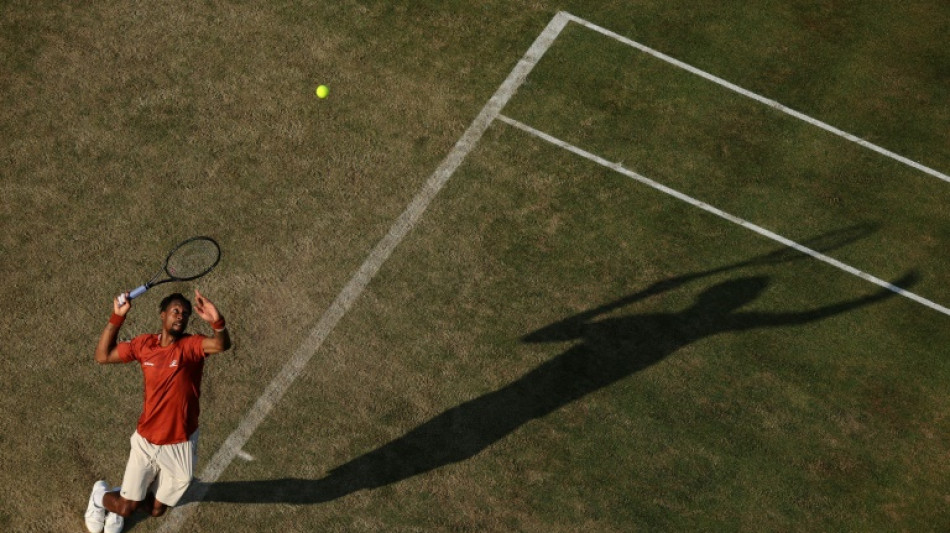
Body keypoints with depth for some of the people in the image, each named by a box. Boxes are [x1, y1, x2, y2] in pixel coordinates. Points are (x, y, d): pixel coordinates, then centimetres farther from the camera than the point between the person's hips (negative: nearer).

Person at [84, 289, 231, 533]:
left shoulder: (190, 346, -14)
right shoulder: (144, 344, -3)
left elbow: (221, 344, -35)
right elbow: (103, 356, 5)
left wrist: (217, 321, -57)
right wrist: (117, 316, -6)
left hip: (180, 446, -1)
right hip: (146, 441, 1)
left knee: (156, 511, 17)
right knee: (125, 509, 10)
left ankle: (125, 494, 49)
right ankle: (100, 494, 44)